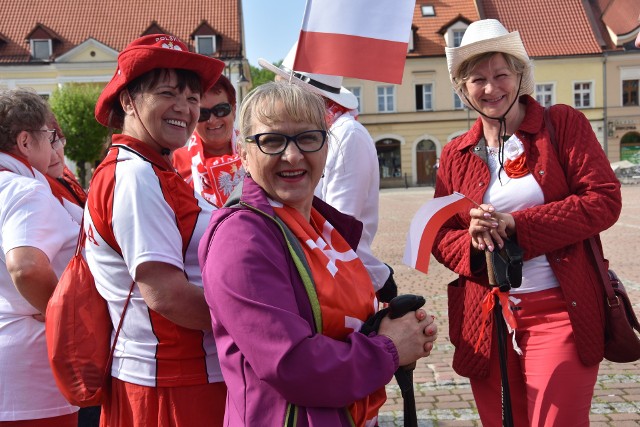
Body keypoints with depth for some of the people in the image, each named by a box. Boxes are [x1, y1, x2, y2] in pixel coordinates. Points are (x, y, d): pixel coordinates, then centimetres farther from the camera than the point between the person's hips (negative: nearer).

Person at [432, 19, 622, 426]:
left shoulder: (563, 124, -1)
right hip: (487, 320, 4)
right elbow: (440, 236, 9)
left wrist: (517, 225, -18)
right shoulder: (455, 154, 9)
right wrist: (472, 241, -15)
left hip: (559, 313, -3)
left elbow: (605, 199, -9)